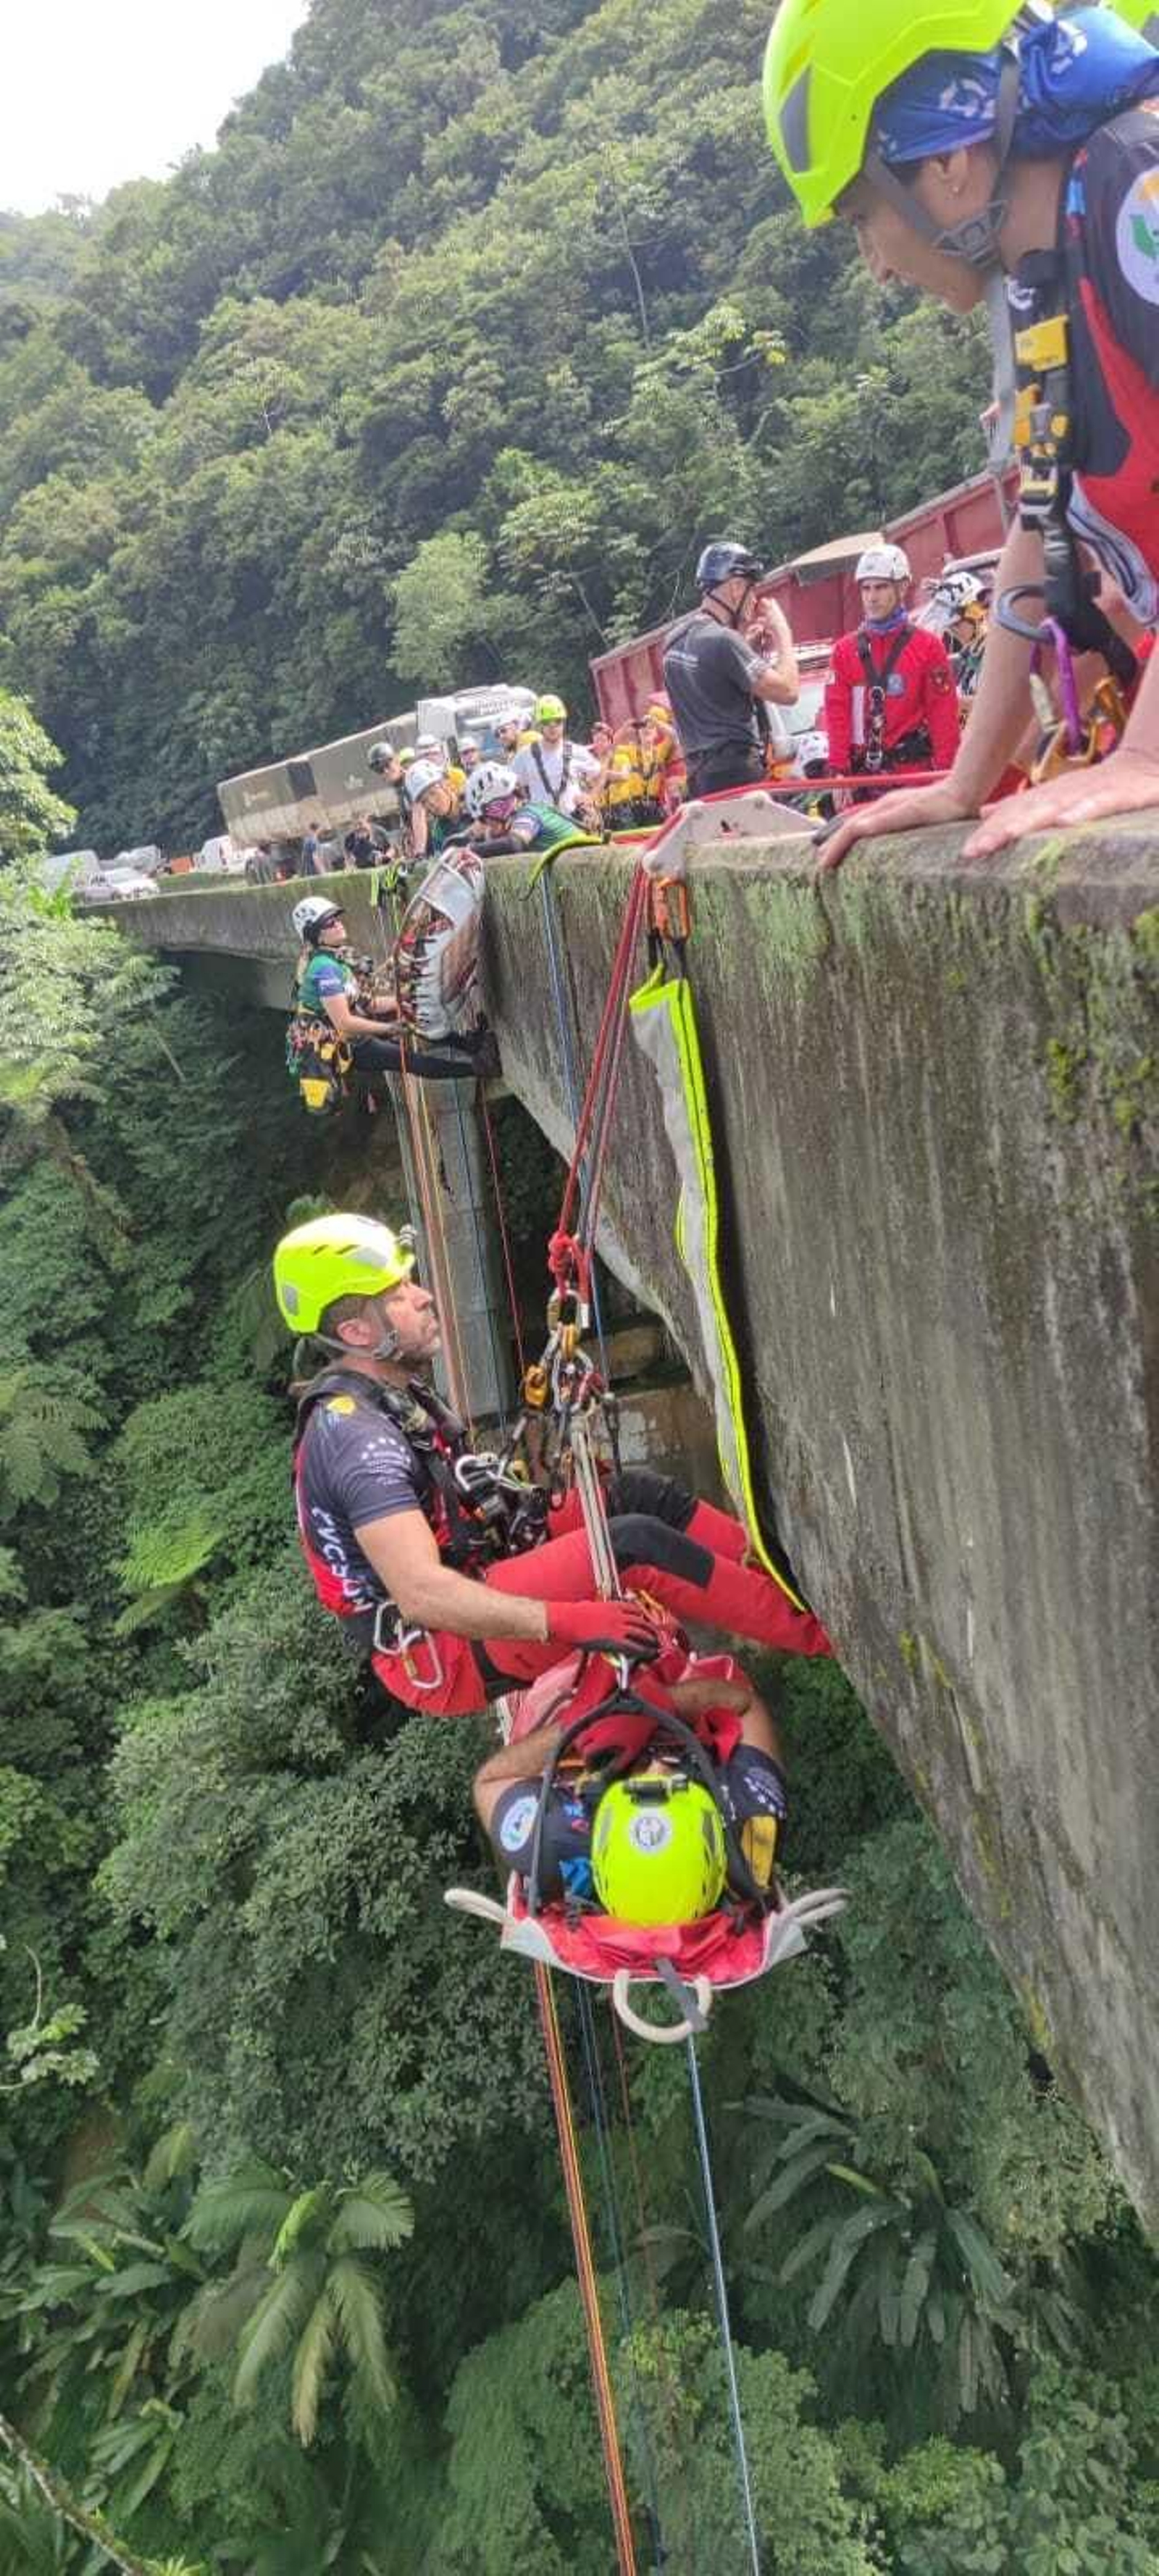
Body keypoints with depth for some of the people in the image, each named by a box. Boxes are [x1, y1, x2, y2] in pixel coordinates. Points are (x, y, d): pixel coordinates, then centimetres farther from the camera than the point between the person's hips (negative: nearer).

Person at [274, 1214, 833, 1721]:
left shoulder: (393, 1396, 10)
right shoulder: (356, 1433, -23)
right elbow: (422, 1594, -33)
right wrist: (567, 1620, -38)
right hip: (444, 1654, -10)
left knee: (636, 1495, -1)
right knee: (633, 1543, -23)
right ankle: (819, 1633, -13)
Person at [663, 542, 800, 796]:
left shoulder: (676, 638, 11)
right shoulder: (723, 640, -16)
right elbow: (788, 692, -18)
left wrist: (748, 647, 13)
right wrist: (783, 632, -5)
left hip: (699, 772, 9)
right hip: (735, 772, -9)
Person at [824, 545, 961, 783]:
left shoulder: (928, 646, 3)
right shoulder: (844, 650, 10)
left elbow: (943, 714, -1)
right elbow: (837, 713, 4)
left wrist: (944, 775, -8)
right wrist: (839, 772, -5)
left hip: (916, 773, -2)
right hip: (862, 776, 2)